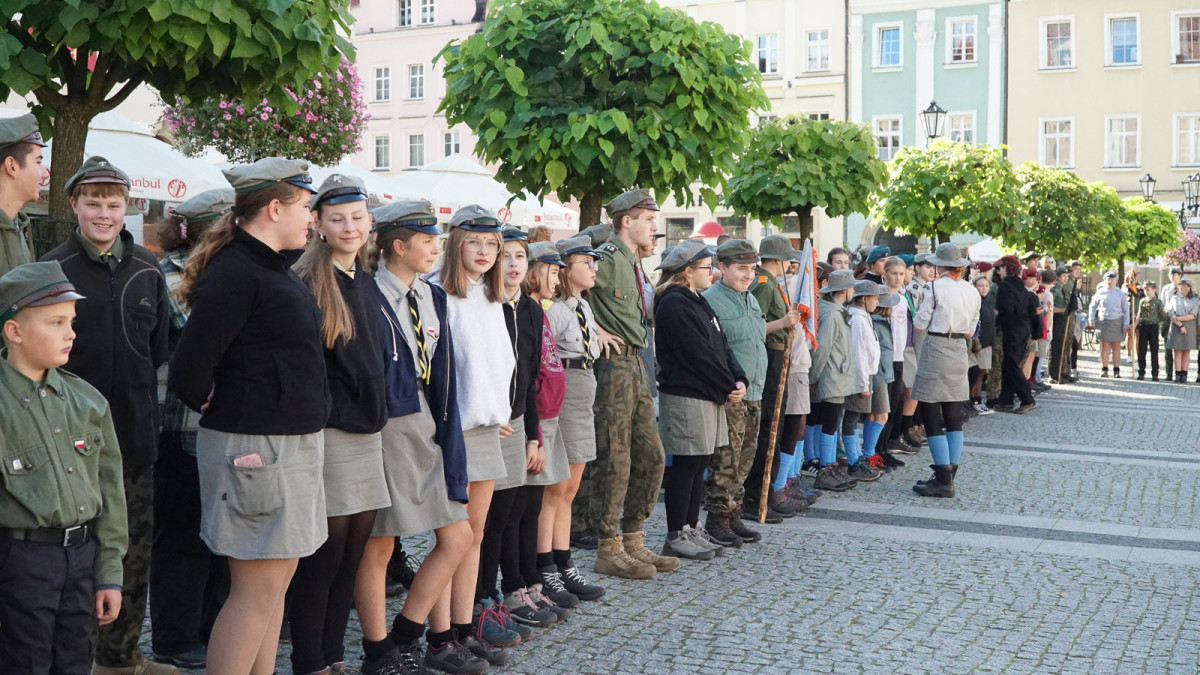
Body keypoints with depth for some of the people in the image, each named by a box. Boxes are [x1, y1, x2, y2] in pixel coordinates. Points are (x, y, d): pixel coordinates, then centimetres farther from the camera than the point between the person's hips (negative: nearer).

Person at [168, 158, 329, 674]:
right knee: (256, 590, -4)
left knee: (277, 581, 15)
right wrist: (220, 410, -1)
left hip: (294, 440, 10)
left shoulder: (276, 268, 14)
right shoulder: (234, 273, -16)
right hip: (255, 447, -10)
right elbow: (188, 374, -20)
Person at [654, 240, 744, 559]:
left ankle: (691, 530, 21)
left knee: (700, 464, 13)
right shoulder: (674, 305, -15)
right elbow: (698, 354, -19)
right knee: (686, 467, -4)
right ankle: (676, 538, 3)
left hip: (710, 396, 10)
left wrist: (739, 380, -1)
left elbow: (721, 345, 14)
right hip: (685, 397, -10)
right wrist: (729, 387, -12)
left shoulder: (698, 302, 17)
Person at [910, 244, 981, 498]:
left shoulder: (937, 287, -12)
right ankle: (950, 474, 15)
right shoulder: (972, 291, 6)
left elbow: (921, 322, -6)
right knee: (953, 416, 11)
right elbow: (970, 330, 14)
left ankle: (943, 480, -4)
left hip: (936, 350, -7)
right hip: (959, 353, 7)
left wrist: (922, 310, 12)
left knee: (932, 417, -2)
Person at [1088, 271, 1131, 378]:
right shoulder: (1100, 292, 4)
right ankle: (1104, 369, 6)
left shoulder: (1120, 293, 5)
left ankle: (1116, 370, 8)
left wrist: (1126, 325, 2)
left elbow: (1126, 310, 8)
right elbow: (1092, 306, 14)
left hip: (1117, 322, 0)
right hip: (1103, 322, 0)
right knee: (1104, 347, -1)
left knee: (1116, 347, 3)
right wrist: (1091, 320, 6)